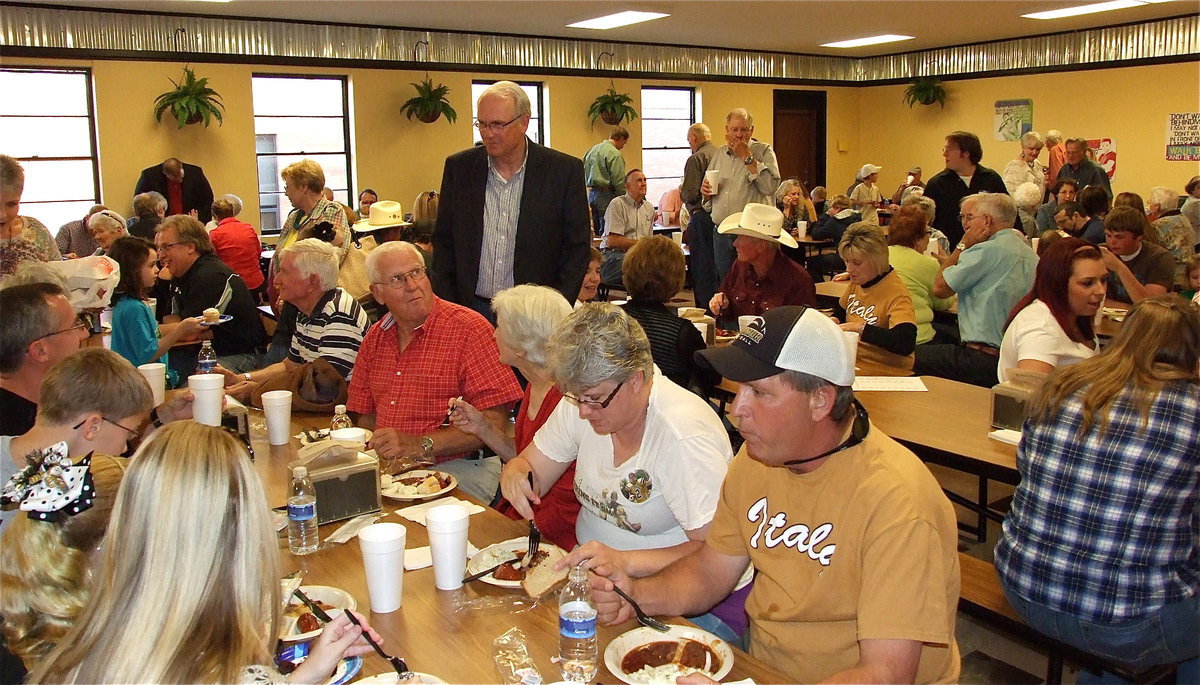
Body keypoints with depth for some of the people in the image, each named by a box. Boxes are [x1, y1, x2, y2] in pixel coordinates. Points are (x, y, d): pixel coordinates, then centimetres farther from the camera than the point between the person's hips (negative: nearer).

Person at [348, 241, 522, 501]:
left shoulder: (468, 328, -7)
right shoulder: (375, 338, 13)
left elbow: (494, 421, -13)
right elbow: (366, 416, 19)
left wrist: (420, 445, -18)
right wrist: (382, 450, -4)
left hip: (459, 469, -6)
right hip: (388, 469, 6)